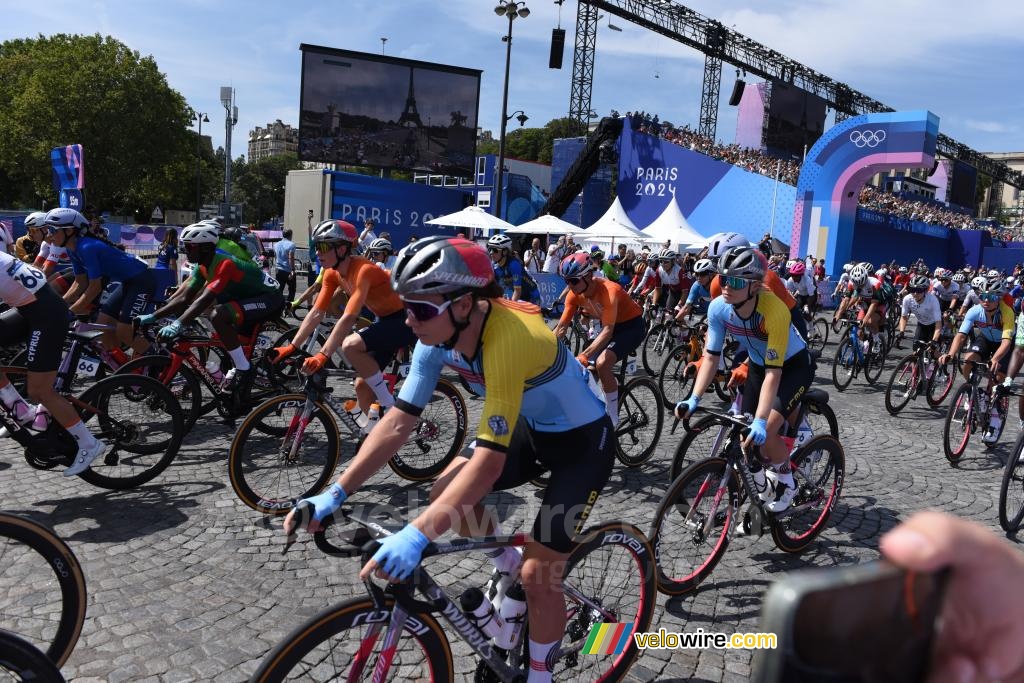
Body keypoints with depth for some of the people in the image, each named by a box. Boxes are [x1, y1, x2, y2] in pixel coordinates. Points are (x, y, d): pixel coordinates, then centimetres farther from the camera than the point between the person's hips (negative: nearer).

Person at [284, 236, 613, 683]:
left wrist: (416, 534, -50)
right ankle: (507, 565, 19)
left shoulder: (507, 340, -38)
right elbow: (399, 421, -13)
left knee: (539, 574, -7)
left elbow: (488, 461, -42)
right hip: (532, 428, 7)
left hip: (583, 438, -7)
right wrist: (335, 494, -18)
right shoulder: (440, 334, -15)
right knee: (445, 493, -7)